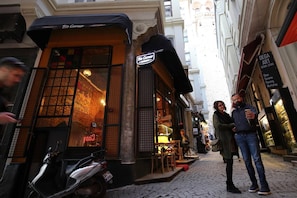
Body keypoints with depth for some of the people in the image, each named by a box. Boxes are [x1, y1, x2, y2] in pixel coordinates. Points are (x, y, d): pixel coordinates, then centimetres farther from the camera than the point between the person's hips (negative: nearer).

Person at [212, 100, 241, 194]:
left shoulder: (226, 114, 20)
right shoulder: (216, 114, -2)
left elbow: (232, 122, 24)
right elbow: (217, 125, -16)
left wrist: (234, 125, 0)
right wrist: (231, 125, -11)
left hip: (230, 139, 7)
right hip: (224, 140, -7)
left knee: (230, 162, 10)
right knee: (229, 162, -7)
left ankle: (230, 184, 20)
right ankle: (230, 186, 2)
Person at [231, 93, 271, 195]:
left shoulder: (249, 107, 2)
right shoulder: (233, 112, 15)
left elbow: (255, 112, -20)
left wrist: (253, 115, -44)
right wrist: (233, 128, 0)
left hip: (251, 134, -3)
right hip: (239, 136, 4)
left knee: (257, 159, -8)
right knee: (247, 160, 4)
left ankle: (264, 185, -3)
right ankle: (254, 183, 11)